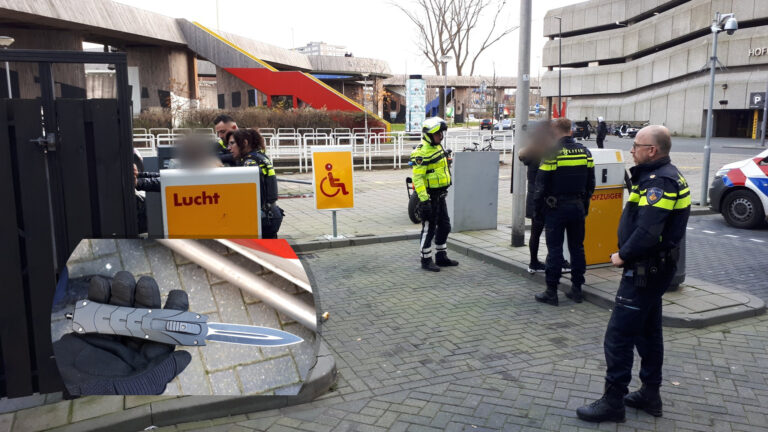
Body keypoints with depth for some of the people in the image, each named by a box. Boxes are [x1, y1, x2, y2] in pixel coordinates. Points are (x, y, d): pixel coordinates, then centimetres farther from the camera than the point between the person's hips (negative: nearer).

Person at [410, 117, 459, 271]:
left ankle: (441, 257, 28)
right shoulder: (421, 153, -19)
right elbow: (417, 178, -24)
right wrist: (424, 200, -28)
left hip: (441, 195, 9)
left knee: (444, 226, 16)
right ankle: (426, 260, 11)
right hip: (429, 195, -9)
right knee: (429, 228, -1)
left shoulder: (438, 147, 12)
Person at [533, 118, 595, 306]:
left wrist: (538, 203, 4)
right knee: (577, 248, 12)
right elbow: (591, 183, 11)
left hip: (556, 207, -5)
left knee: (555, 249, 0)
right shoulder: (585, 152, 4)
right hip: (578, 206, 5)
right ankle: (577, 288, 19)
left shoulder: (552, 153, -14)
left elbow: (541, 184, -12)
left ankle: (551, 292, 5)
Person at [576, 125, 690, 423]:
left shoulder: (659, 181, -22)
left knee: (619, 335, -4)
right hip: (654, 267, 11)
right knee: (648, 331, 19)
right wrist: (627, 253, 5)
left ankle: (613, 401, 5)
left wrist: (624, 256, -15)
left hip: (644, 271, -11)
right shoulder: (664, 176, 12)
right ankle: (650, 394, 31)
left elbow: (647, 231, -30)